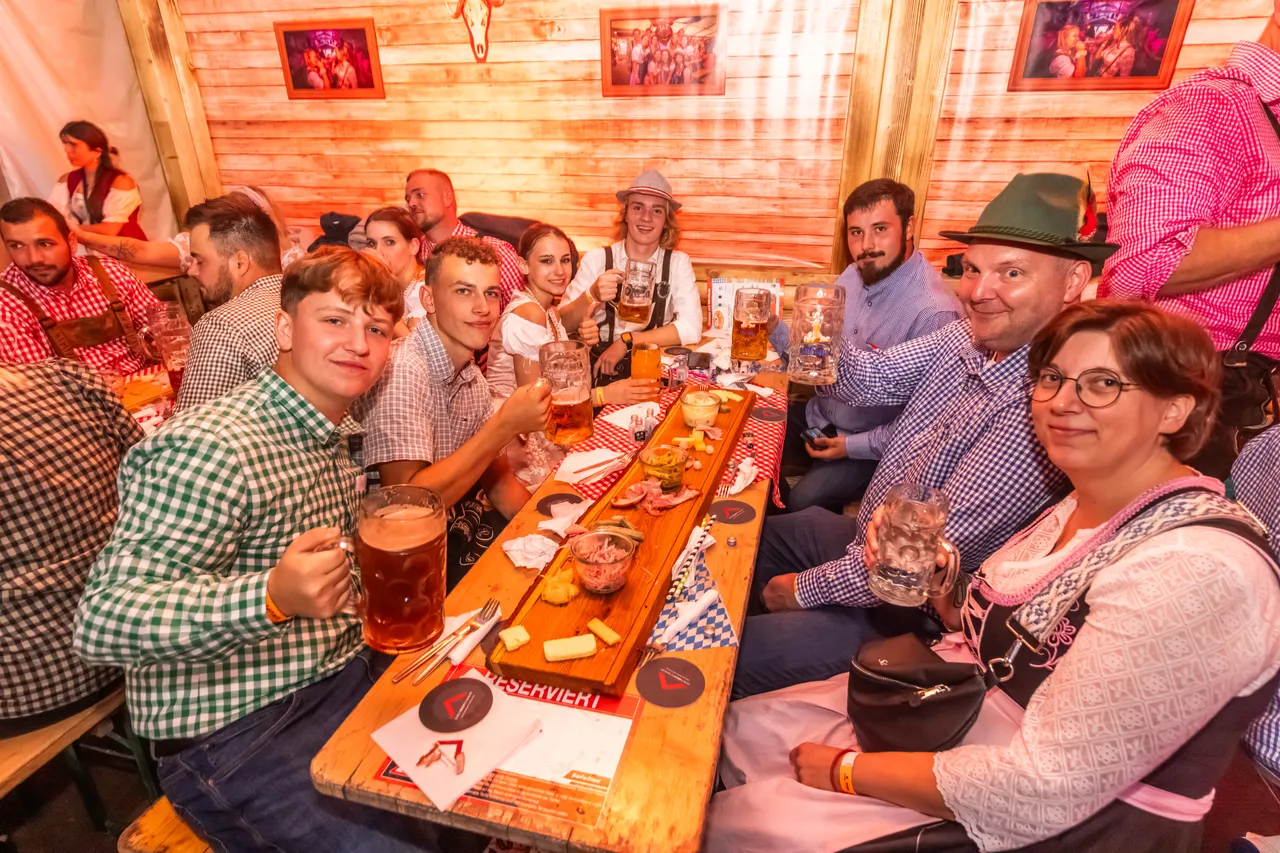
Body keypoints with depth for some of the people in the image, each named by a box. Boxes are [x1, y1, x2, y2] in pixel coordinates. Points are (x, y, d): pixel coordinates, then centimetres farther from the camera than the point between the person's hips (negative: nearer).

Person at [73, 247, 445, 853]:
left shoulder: (331, 437, 10)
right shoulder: (212, 449, -19)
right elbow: (102, 622, -24)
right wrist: (273, 598, -37)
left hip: (346, 676, 8)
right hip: (241, 736, -8)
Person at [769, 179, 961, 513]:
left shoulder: (935, 312, -27)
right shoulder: (854, 275, -2)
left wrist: (853, 446, -19)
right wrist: (774, 329, -13)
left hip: (871, 446, -7)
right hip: (819, 414, 7)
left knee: (803, 501, -21)